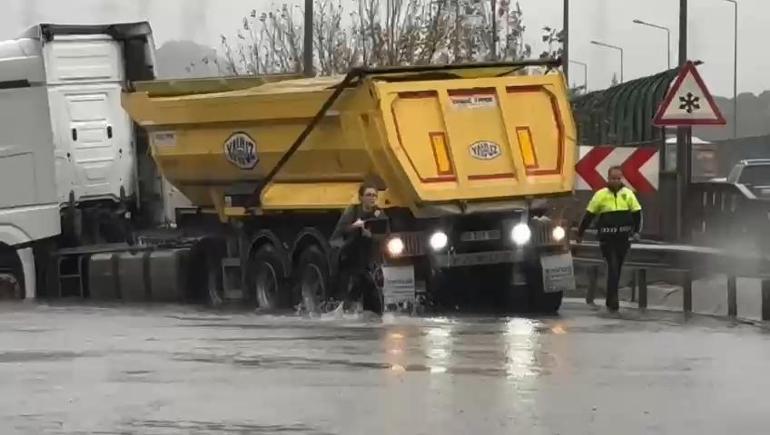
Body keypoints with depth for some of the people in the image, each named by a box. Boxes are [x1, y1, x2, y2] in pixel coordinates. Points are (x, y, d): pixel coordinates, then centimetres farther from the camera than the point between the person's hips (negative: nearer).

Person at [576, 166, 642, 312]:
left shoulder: (628, 194, 4)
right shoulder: (601, 195, -2)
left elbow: (637, 213, 7)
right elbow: (589, 215, 3)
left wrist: (636, 231, -4)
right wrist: (580, 233, 7)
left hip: (623, 239, 3)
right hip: (607, 239, -3)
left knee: (616, 269, 12)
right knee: (613, 268, -11)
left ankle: (611, 300, 24)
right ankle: (613, 300, -13)